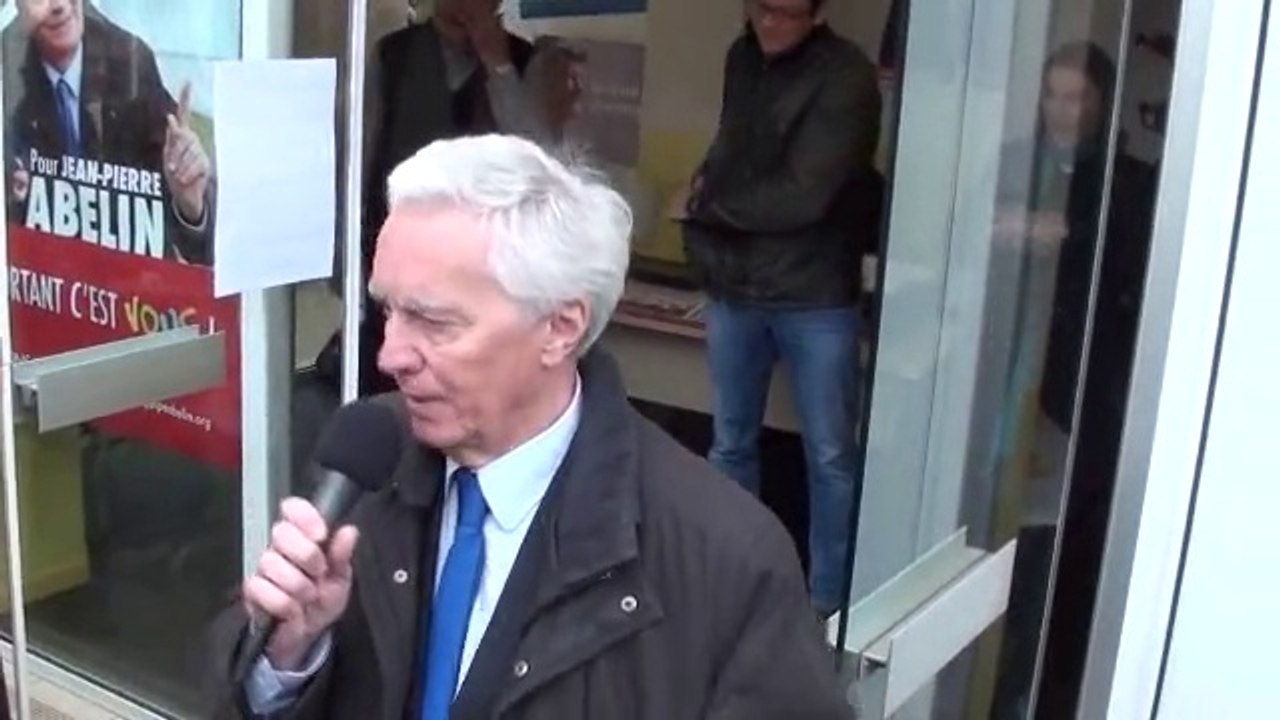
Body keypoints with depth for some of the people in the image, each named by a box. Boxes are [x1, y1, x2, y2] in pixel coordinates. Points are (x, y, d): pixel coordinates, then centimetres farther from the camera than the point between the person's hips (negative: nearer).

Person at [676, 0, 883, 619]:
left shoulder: (846, 78, -13)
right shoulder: (742, 57, 7)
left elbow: (800, 197, -19)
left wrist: (703, 205, -7)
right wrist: (708, 187, -2)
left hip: (815, 296, -5)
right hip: (733, 287, 6)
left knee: (829, 455, 4)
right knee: (730, 444, 13)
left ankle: (827, 600, 16)